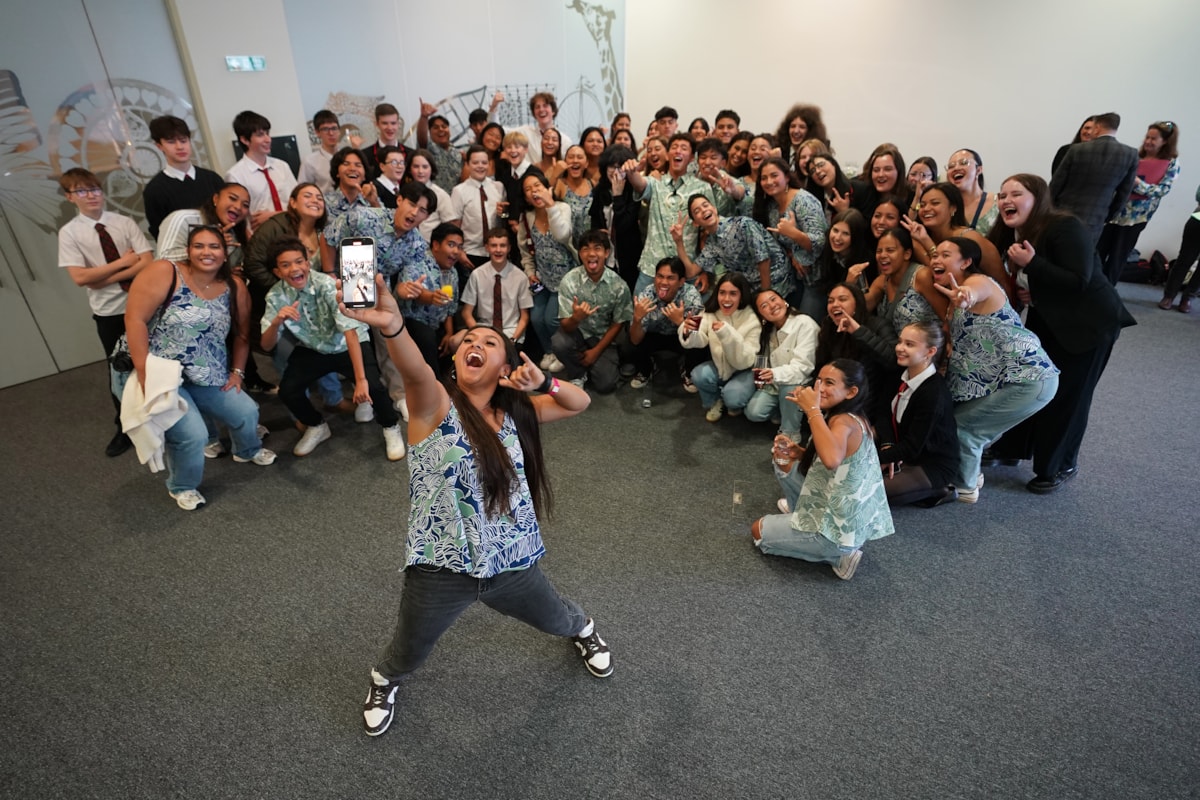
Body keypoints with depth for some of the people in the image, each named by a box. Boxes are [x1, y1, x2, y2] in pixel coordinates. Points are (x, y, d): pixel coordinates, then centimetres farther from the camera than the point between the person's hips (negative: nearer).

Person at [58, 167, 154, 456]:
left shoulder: (125, 222, -1)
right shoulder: (69, 233, -3)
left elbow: (147, 262, -11)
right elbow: (80, 277, -13)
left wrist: (107, 279, -16)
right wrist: (123, 262, -12)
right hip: (108, 312, 0)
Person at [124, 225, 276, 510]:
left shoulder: (234, 287, 0)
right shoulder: (164, 273, -14)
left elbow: (241, 333, 9)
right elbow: (135, 319, -18)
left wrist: (237, 372, 3)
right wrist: (144, 375, -21)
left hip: (209, 379, 5)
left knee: (247, 412, 7)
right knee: (193, 434, -18)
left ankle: (247, 450, 43)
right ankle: (182, 487, 13)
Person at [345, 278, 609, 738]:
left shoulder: (515, 412, -2)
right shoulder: (436, 404, -15)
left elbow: (580, 403, 4)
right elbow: (415, 371, -37)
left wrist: (543, 382, -18)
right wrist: (391, 325, -60)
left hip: (512, 562, 3)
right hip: (440, 570, -3)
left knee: (555, 620, 29)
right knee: (408, 654, 23)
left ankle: (583, 630, 67)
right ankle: (384, 681, 62)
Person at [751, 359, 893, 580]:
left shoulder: (844, 422, -27)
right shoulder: (851, 419, 4)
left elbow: (832, 460, -50)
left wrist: (812, 409, -40)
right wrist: (798, 453, -2)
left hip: (840, 528, -9)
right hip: (850, 518, 9)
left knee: (758, 530, 9)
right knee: (785, 462, 14)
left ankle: (837, 555, 5)